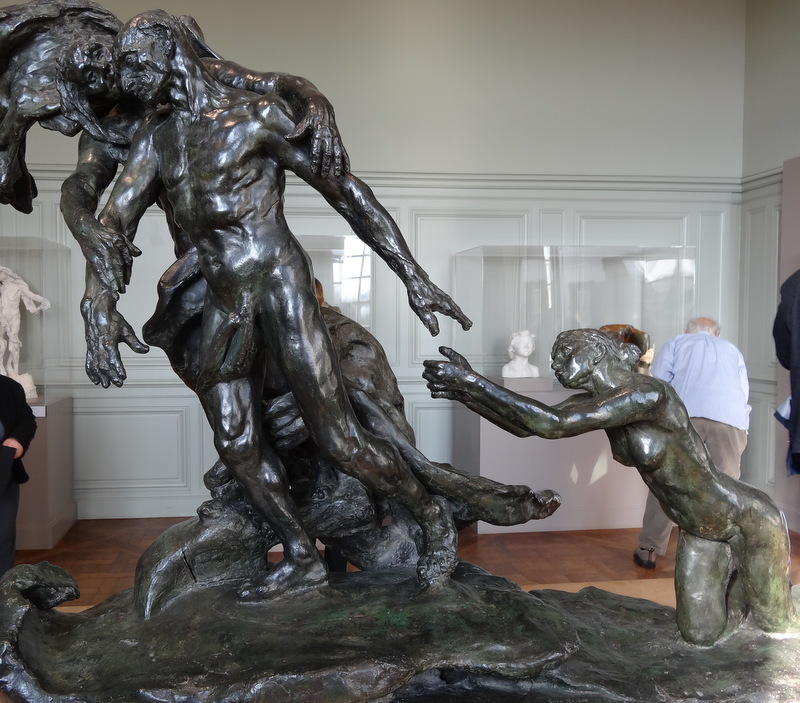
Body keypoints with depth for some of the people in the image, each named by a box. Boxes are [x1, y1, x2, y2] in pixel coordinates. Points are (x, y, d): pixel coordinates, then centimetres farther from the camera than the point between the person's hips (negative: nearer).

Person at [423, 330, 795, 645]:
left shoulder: (649, 392, -34)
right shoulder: (596, 403, -7)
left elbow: (552, 424, -40)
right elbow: (527, 425, -6)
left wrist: (473, 381, -40)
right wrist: (467, 391, -19)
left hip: (747, 520, -7)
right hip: (698, 531, 7)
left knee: (776, 627, 10)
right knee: (699, 635, 11)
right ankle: (732, 570, 35)